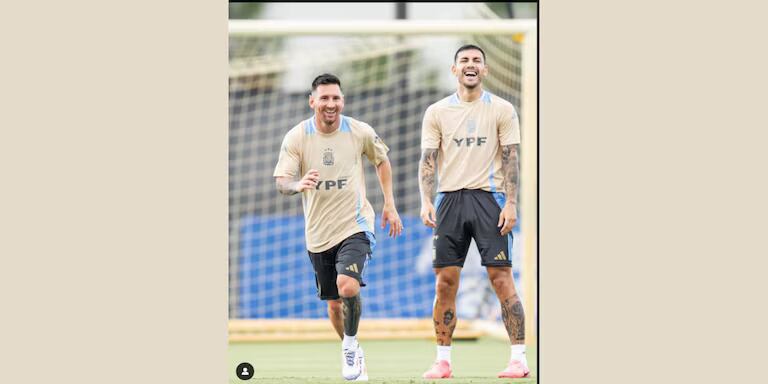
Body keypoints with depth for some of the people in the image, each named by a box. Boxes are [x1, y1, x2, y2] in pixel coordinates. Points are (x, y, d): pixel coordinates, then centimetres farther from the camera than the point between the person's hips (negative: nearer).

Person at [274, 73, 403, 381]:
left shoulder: (360, 132, -6)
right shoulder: (296, 137, -7)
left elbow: (381, 161, 13)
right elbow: (281, 182, -12)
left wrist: (390, 205, 10)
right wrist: (299, 184, -35)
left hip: (355, 226, -2)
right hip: (318, 234, 2)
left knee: (348, 286, -26)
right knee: (334, 303, 11)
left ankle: (350, 346, -4)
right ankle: (353, 354, 35)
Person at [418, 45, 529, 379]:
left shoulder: (501, 110, 4)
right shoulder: (436, 112, 9)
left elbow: (510, 159, 1)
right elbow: (428, 160, 5)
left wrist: (511, 204, -8)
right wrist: (425, 201, -8)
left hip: (489, 197, -2)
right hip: (450, 199, 2)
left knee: (501, 277, -8)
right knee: (445, 281, 0)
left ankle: (519, 358, -7)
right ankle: (443, 361, 7)